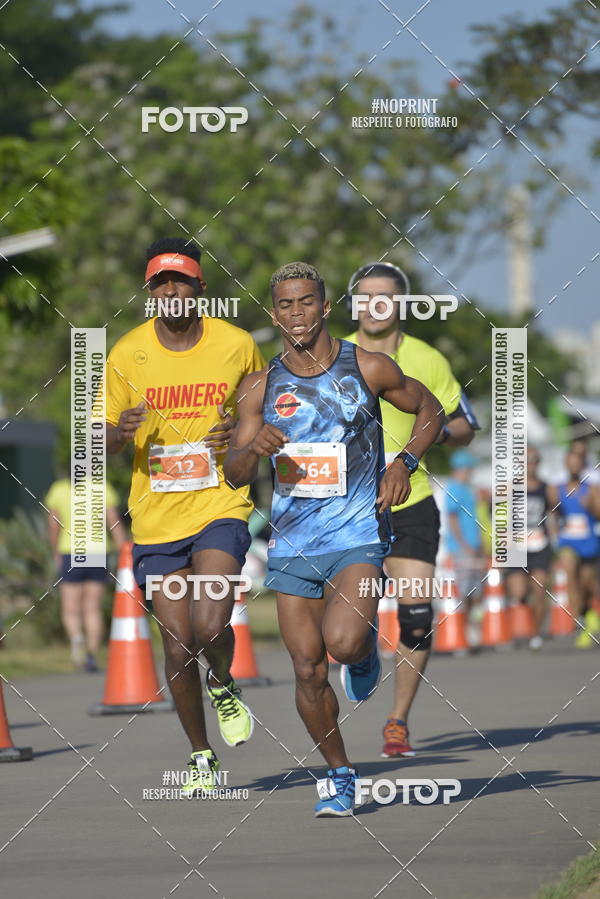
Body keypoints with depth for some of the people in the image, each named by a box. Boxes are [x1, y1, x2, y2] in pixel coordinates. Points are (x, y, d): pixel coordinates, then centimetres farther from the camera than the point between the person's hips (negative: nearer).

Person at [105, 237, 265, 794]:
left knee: (210, 626, -21)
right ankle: (200, 755, 22)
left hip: (220, 506, -1)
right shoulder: (127, 355, -1)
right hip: (156, 519, 1)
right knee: (178, 648, 2)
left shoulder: (236, 346, -2)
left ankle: (223, 686, 14)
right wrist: (121, 431, -17)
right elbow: (103, 442, 7)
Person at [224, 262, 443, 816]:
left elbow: (429, 409, 13)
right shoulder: (261, 389, 4)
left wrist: (405, 462, -5)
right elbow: (235, 475, 2)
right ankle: (339, 773, 20)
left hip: (358, 535, -3)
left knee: (343, 642, -26)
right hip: (292, 542, 3)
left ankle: (366, 647, 11)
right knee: (308, 669, 1)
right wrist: (252, 448, -21)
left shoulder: (367, 368, -1)